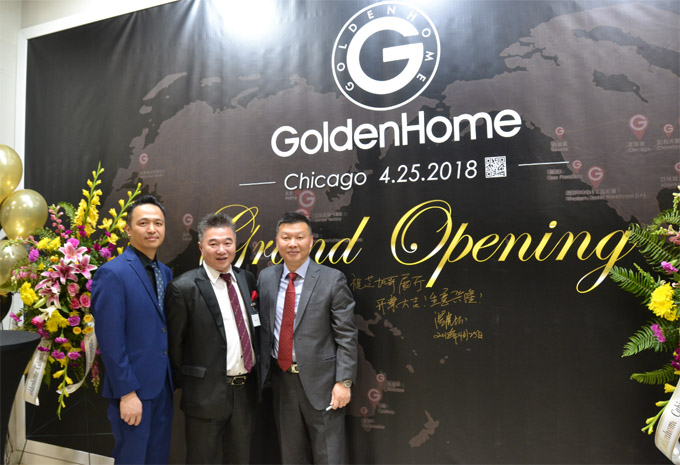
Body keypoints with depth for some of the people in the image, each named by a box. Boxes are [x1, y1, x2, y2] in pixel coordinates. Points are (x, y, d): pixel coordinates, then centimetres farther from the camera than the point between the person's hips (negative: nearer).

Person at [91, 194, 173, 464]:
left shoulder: (165, 273, 8)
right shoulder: (112, 273, -15)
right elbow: (110, 341, -18)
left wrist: (171, 379, 8)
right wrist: (127, 392, -18)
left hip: (163, 385, 7)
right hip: (132, 390, -7)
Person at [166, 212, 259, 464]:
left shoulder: (246, 279, 4)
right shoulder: (184, 288, -14)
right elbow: (175, 344, -7)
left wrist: (254, 377, 11)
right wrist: (186, 385, -1)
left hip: (246, 390, 5)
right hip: (207, 393, -5)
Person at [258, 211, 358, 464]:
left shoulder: (332, 279, -10)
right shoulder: (266, 277, 3)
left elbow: (346, 336, -9)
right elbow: (263, 328, 9)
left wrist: (344, 382, -13)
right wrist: (263, 371, 6)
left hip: (320, 381, -4)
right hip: (281, 379, 4)